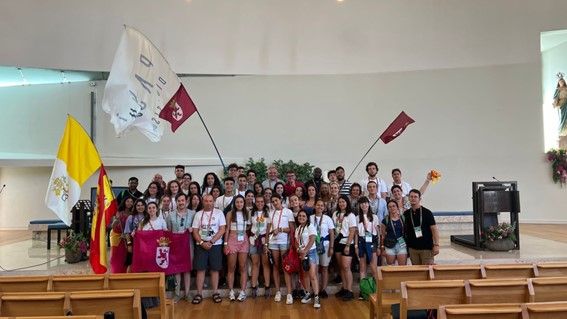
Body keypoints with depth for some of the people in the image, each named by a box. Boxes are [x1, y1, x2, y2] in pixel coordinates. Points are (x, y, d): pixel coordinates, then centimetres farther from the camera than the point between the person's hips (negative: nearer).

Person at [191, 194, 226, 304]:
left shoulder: (219, 213, -1)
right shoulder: (198, 214, 6)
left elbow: (222, 230, -7)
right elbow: (195, 231, 4)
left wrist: (211, 242, -13)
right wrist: (202, 242, -11)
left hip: (215, 245, -1)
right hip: (201, 245, 2)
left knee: (215, 269, 3)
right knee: (200, 269, 1)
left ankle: (215, 293, 12)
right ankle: (199, 294, 9)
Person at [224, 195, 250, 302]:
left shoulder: (246, 214, 8)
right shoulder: (230, 214, 0)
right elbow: (227, 229, 0)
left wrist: (246, 229, -4)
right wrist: (225, 243, -5)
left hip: (244, 241, 2)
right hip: (232, 240, -2)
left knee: (243, 267, 2)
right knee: (231, 267, 2)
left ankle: (243, 291, 5)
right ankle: (231, 291, 8)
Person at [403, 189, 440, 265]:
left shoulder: (427, 213, -4)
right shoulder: (406, 214, 6)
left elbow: (434, 229, -6)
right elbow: (404, 230, 12)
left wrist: (436, 245, -14)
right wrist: (406, 247, 8)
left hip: (426, 248, -3)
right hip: (412, 248, 3)